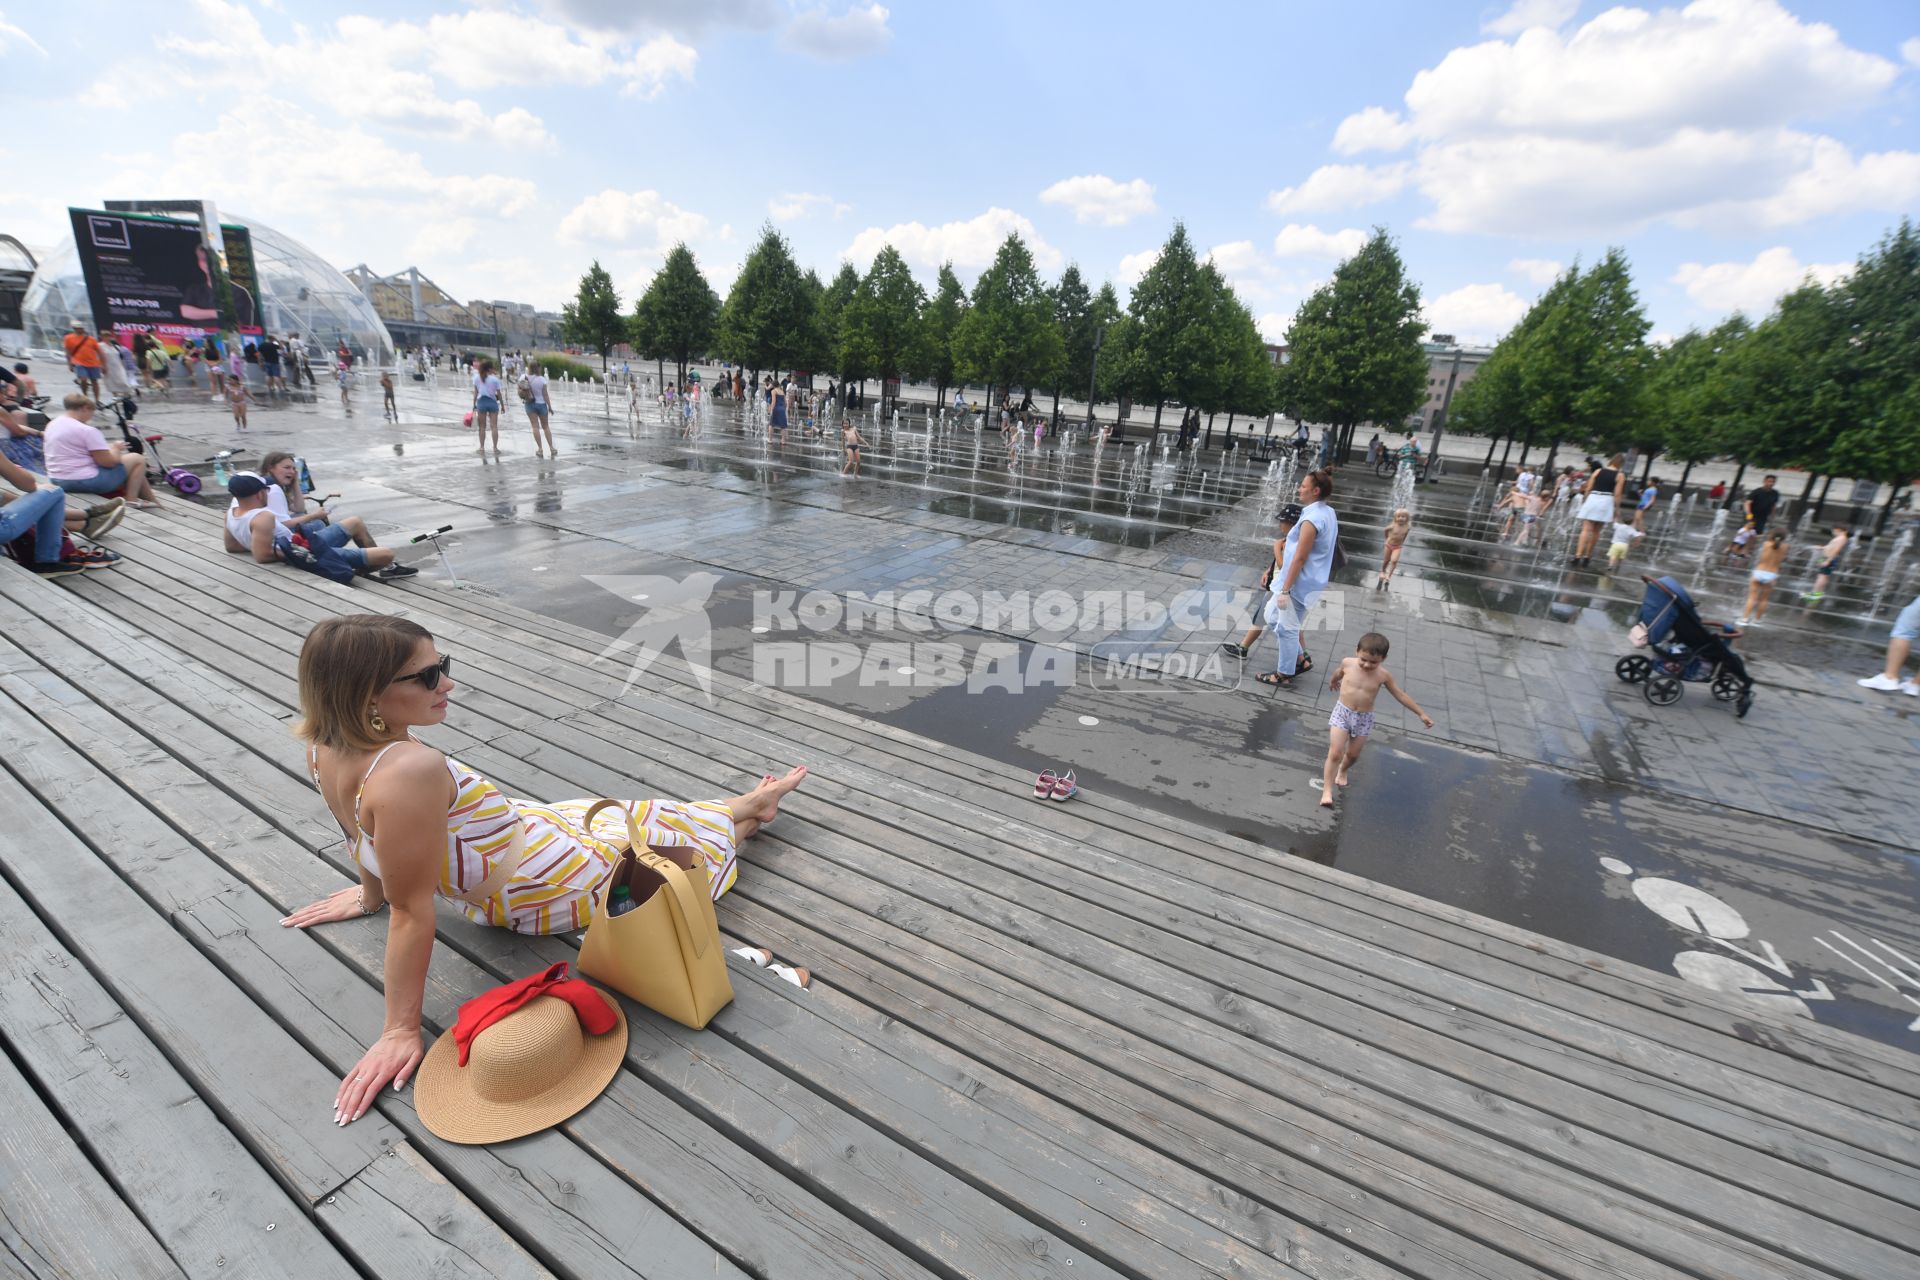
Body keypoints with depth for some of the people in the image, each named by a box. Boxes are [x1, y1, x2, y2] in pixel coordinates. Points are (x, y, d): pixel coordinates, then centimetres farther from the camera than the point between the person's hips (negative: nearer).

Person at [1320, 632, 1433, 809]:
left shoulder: (1383, 675, -11)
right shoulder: (1347, 663, -11)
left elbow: (1400, 695, 1)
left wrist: (1421, 714, 4)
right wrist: (1333, 682, 35)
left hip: (1364, 719, 1)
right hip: (1342, 713, -1)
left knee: (1353, 754, 15)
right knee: (1335, 753, -9)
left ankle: (1342, 771, 49)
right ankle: (1327, 791, -5)